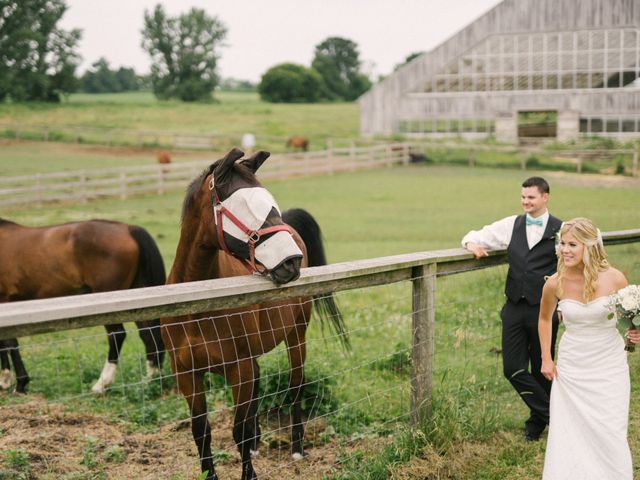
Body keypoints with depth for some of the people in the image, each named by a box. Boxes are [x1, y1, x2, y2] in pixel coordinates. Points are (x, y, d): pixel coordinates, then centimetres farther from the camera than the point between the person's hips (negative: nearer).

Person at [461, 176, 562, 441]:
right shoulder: (511, 225, 8)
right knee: (513, 368, -1)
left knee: (541, 370, 9)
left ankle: (537, 421, 28)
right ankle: (550, 413, 14)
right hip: (515, 308, 3)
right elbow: (476, 236, 16)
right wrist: (472, 244, -8)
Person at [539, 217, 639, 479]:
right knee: (568, 434, 7)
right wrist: (546, 359, 7)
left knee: (609, 434, 2)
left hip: (609, 366, -1)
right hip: (571, 367, 1)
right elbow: (545, 318, 10)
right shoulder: (555, 283, -11)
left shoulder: (614, 279, -15)